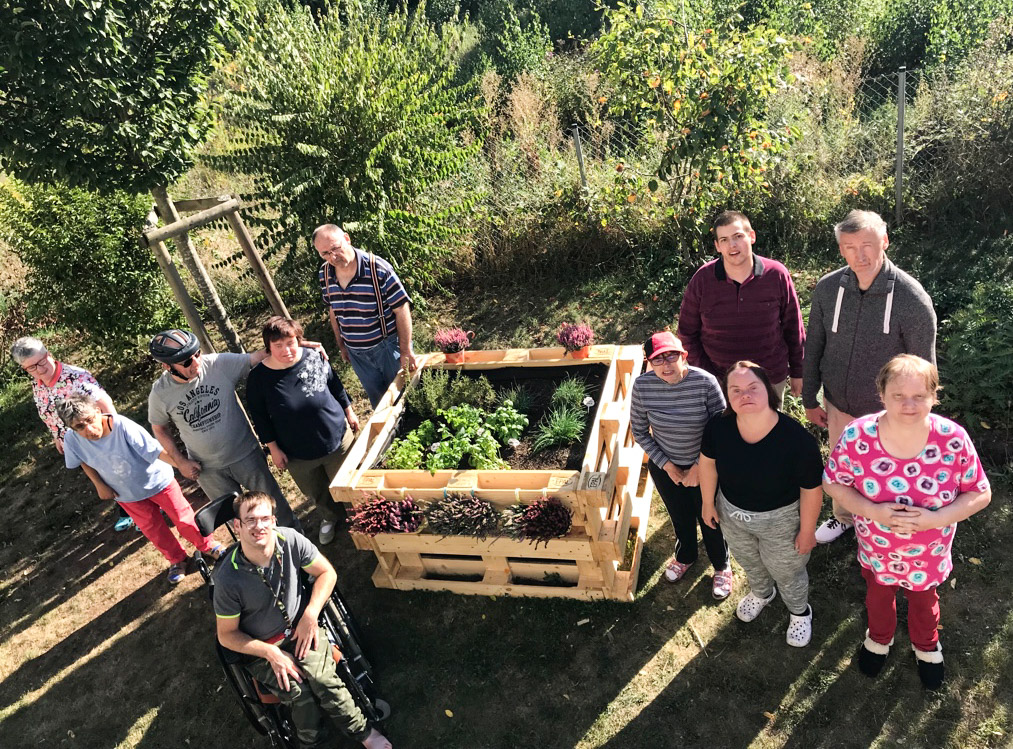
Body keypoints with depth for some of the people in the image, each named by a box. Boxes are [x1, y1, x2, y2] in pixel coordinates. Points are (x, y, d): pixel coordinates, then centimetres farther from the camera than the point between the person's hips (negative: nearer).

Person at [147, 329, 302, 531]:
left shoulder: (219, 363, -20)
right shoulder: (160, 393, -13)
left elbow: (258, 357, -23)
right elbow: (160, 428, 3)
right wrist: (180, 461, -2)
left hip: (246, 454, -1)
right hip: (207, 469, 1)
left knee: (272, 500, 15)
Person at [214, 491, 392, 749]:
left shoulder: (290, 540, -16)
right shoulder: (228, 578, -21)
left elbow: (327, 573, -1)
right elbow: (226, 635, -8)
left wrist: (310, 615, -13)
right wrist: (271, 653, -18)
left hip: (300, 629, 2)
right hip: (261, 647, -1)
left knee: (323, 678, -24)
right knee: (300, 692, -25)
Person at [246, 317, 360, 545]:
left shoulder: (314, 357, -16)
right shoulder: (259, 377, -19)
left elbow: (335, 385, 2)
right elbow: (259, 417, -8)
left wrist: (349, 412, 10)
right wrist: (274, 448, -5)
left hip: (336, 439, 0)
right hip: (297, 454, 0)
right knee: (316, 492, 23)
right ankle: (330, 517, 55)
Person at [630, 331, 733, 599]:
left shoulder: (705, 382, -26)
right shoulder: (642, 386, -20)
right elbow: (639, 431, -6)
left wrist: (698, 468, -14)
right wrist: (667, 465, -9)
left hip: (704, 466, -2)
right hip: (665, 467, 2)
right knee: (680, 517, 25)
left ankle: (721, 566, 47)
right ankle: (685, 556, 57)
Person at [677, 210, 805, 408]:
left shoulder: (777, 275, -8)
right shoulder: (703, 279, -9)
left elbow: (793, 328, 2)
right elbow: (687, 333, 0)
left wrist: (797, 373, 8)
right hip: (718, 380, 0)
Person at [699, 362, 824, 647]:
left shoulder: (797, 439, -36)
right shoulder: (718, 426, -26)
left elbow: (811, 489, -21)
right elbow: (707, 462, -6)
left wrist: (807, 531, -10)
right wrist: (708, 503, 4)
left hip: (781, 520, -3)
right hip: (732, 513, 4)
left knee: (786, 572, 25)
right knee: (748, 562, 34)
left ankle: (800, 612, 60)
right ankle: (761, 593, 69)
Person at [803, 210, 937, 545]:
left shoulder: (912, 299, -23)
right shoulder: (827, 288, -12)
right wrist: (810, 400, 6)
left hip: (884, 412, -3)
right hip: (837, 405, 3)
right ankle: (843, 517, 53)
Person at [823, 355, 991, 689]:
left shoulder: (953, 440, -27)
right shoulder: (856, 436, -28)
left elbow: (980, 494, -14)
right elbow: (833, 483, -13)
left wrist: (935, 518, -29)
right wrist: (873, 511, -28)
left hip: (930, 555, 0)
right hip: (876, 550, 0)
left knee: (924, 602, 31)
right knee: (878, 597, 30)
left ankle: (926, 647, 63)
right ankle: (879, 639, 63)